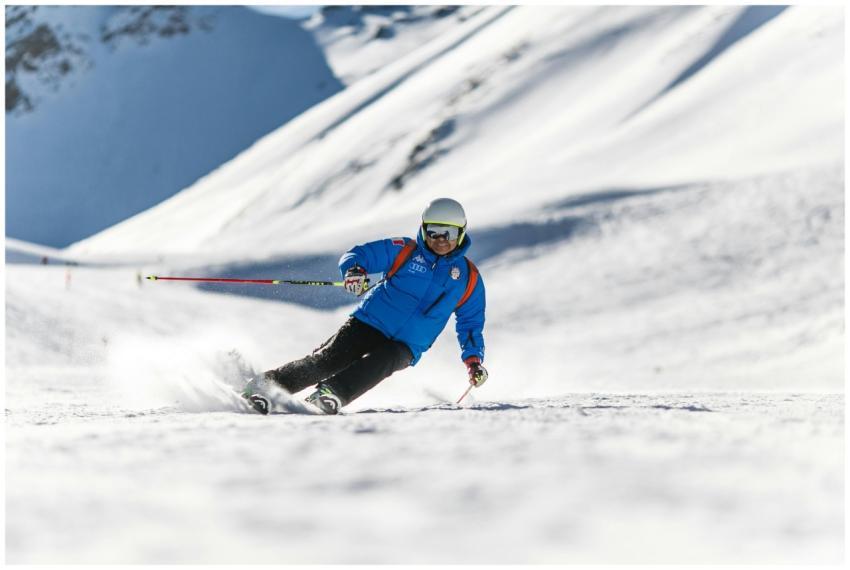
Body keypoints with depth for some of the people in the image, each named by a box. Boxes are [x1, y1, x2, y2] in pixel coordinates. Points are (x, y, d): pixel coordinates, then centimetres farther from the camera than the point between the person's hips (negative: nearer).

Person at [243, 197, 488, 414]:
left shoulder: (469, 278, 6)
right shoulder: (405, 251, 1)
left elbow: (471, 323, 16)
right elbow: (357, 255, -1)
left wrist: (474, 358, 1)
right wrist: (354, 271, -25)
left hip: (403, 349, 0)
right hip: (368, 325, 0)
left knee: (380, 361, -34)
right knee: (325, 360, -21)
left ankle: (332, 394, -50)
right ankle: (262, 386, -17)